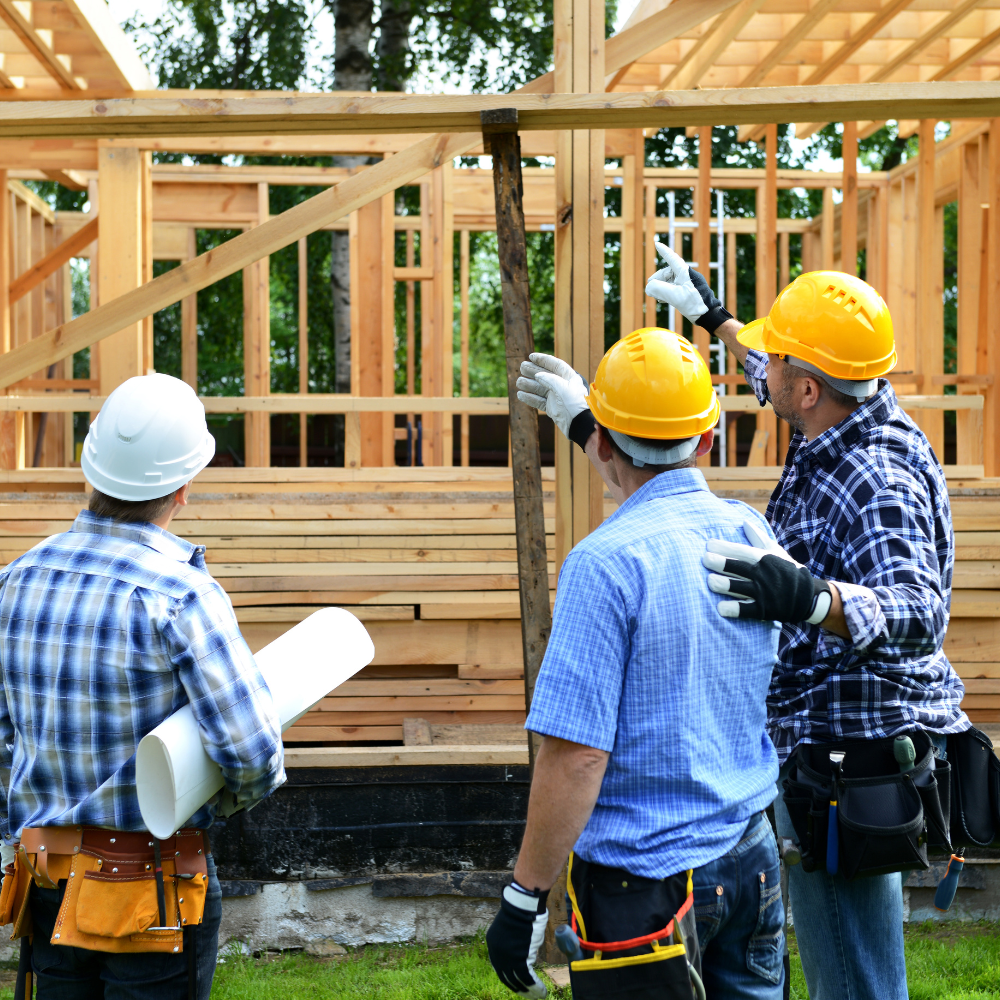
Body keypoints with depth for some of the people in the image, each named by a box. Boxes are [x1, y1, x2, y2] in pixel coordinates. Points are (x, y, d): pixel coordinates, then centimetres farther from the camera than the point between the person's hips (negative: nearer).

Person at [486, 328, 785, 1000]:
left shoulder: (606, 563, -19)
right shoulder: (749, 532, 2)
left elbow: (577, 755, -22)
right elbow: (666, 493, 27)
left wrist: (524, 900, -14)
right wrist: (582, 418, 40)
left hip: (649, 881, -7)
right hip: (753, 857, 7)